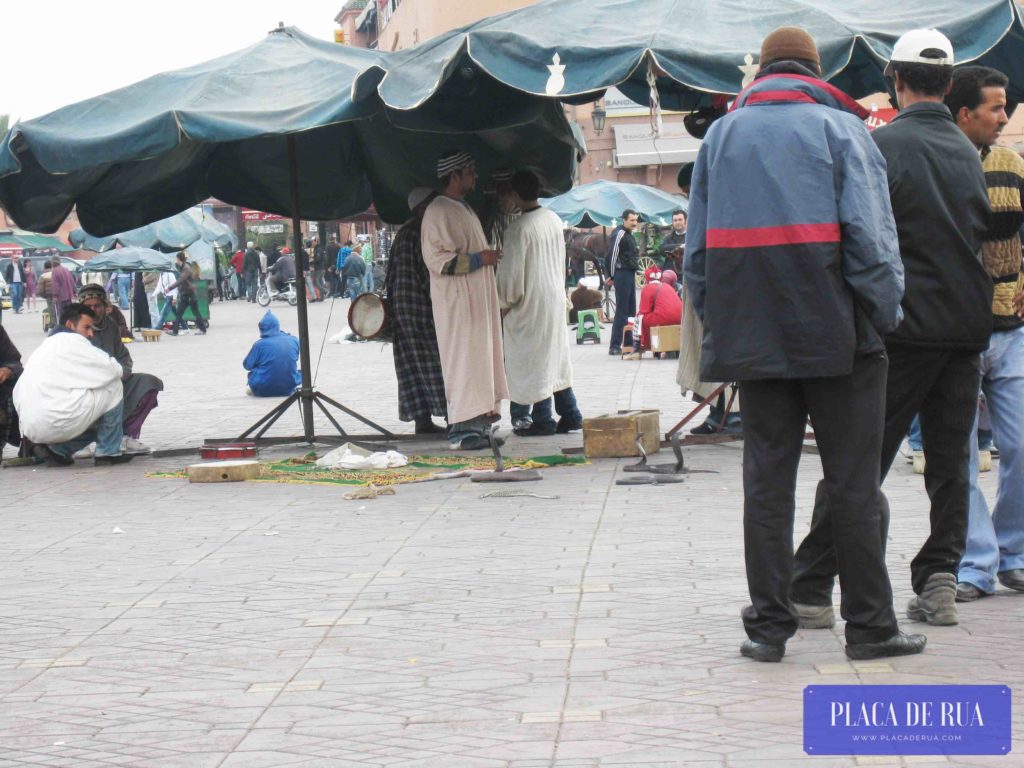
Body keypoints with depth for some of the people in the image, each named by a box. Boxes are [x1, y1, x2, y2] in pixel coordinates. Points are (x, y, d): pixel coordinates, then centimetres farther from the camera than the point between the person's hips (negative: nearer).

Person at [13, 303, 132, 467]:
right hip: (57, 421, -9)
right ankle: (109, 452, 5)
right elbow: (113, 369, -4)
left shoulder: (45, 345, 24)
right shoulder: (72, 341, -1)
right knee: (113, 385, 4)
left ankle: (56, 449, 8)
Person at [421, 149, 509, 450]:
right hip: (456, 304, -10)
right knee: (463, 360, -10)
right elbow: (437, 258, -20)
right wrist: (479, 259, -19)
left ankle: (479, 424, 13)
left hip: (477, 300, 10)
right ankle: (462, 428, -9)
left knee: (481, 358, 9)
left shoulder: (464, 209, 18)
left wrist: (488, 257, 12)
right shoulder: (438, 212, -13)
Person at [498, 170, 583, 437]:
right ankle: (569, 414, 16)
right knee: (556, 355, 14)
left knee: (534, 358, 0)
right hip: (556, 296, 7)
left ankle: (542, 419, 1)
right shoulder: (554, 220, 5)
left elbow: (512, 270, -16)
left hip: (530, 302, -7)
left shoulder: (518, 228, -18)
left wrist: (506, 302, -3)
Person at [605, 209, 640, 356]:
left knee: (631, 310, 12)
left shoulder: (628, 234, 17)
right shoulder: (620, 234, -13)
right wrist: (611, 276, -12)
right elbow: (612, 255, -17)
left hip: (629, 274, 10)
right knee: (621, 311, -9)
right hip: (622, 274, -10)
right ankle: (615, 346, -8)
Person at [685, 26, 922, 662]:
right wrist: (885, 316, -3)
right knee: (854, 480, 2)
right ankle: (869, 625, 6)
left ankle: (768, 624, 7)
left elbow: (698, 244, 11)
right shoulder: (839, 128, -1)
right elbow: (871, 233, -9)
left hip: (754, 339, 3)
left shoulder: (721, 134, 11)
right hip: (837, 335, -3)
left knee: (767, 477, 7)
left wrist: (716, 320, 15)